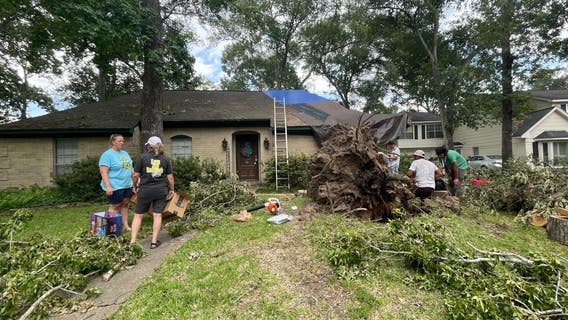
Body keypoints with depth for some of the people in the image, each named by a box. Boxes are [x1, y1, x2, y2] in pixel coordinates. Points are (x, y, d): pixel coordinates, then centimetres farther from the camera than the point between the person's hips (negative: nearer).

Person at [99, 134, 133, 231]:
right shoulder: (107, 155, -11)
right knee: (114, 206, 1)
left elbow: (129, 168, 19)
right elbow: (103, 172, -17)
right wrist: (108, 186, -23)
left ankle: (125, 225, 18)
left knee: (124, 204, 11)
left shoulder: (125, 153, 13)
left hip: (127, 185, 7)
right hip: (115, 186, -7)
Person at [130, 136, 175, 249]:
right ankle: (154, 241, 13)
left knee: (138, 215, 13)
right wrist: (171, 189, 16)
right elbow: (170, 177, 2)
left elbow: (135, 175, -3)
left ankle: (132, 241, 14)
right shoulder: (165, 159, 2)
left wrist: (135, 186, 14)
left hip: (145, 190, -1)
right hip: (161, 190, 1)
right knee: (157, 215, 8)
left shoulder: (142, 157, -5)